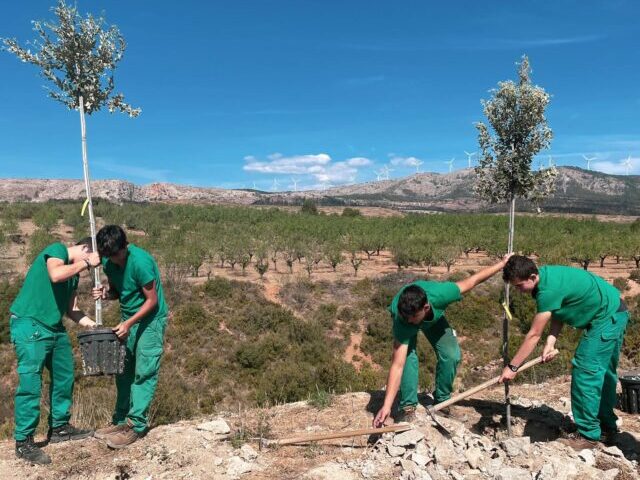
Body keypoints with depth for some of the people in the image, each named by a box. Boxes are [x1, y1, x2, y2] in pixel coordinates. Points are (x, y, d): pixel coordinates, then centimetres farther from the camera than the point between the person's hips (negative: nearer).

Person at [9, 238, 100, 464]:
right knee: (30, 382, -7)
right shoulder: (57, 249, -6)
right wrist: (86, 262, -16)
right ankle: (23, 442, 1)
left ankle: (59, 427, 26)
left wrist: (93, 325, 4)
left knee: (64, 377, 13)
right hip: (29, 324, -9)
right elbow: (56, 275, -27)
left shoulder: (73, 273, 18)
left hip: (55, 328, 9)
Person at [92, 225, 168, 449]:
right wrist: (105, 293, -13)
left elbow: (152, 300, -20)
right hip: (128, 320, 7)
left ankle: (136, 425, 0)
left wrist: (129, 323, -24)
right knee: (124, 370, 10)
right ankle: (120, 420, 20)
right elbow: (117, 290, 10)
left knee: (143, 374, -5)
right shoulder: (108, 261, -4)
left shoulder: (141, 261, -27)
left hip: (150, 319, -7)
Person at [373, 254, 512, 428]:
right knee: (407, 356, -26)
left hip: (434, 317, 2)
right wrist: (387, 406, -49)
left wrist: (503, 263, -16)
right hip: (403, 324, -2)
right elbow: (397, 364, -46)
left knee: (451, 355, -12)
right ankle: (408, 407, -8)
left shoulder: (439, 294, -44)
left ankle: (441, 401, 10)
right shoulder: (401, 319, -45)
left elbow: (472, 280, -27)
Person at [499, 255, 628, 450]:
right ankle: (607, 426, 30)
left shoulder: (549, 289, -31)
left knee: (585, 371, -10)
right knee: (603, 373, 17)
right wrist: (550, 343, -13)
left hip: (607, 317, -10)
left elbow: (534, 335, -26)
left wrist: (512, 367, -20)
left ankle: (588, 435, -1)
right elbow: (558, 313, 1)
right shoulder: (545, 274, -3)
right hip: (614, 314, 10)